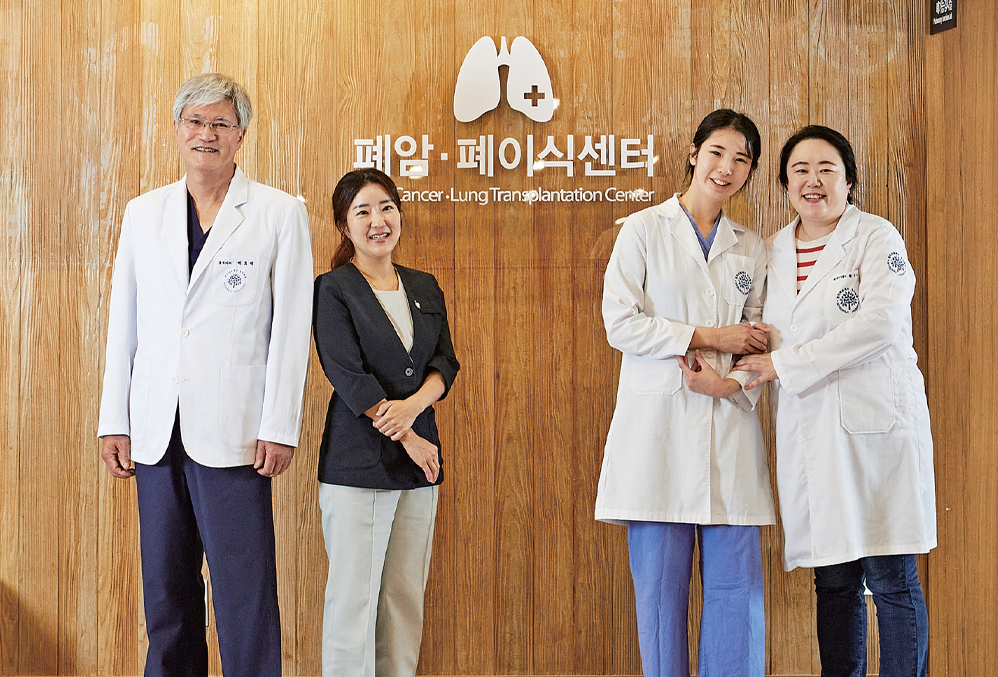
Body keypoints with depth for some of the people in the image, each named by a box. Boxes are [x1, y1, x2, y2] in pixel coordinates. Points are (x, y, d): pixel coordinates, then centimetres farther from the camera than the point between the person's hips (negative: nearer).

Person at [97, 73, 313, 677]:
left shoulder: (281, 214, 1)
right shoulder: (144, 213, 12)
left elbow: (292, 328, -3)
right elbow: (123, 321, 13)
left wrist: (280, 428, -8)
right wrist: (114, 421, 8)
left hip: (232, 432, -4)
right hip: (156, 430, 4)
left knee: (245, 595, -4)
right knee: (165, 588, 11)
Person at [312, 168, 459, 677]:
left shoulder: (425, 288, 15)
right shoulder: (332, 290, -2)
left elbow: (445, 363, 8)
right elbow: (348, 376, -10)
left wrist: (412, 405, -12)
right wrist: (408, 439, -11)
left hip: (419, 463, 5)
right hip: (358, 462, -5)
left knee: (406, 596, 7)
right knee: (353, 597, -4)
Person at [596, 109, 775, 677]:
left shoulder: (752, 249, 15)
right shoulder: (644, 230, 5)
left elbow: (762, 342, 13)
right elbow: (620, 323, -4)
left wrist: (732, 380, -8)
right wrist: (710, 337, -8)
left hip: (729, 430, 3)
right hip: (660, 424, -3)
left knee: (737, 586, 0)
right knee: (660, 584, 0)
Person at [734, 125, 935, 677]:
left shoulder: (877, 238, -1)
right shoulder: (773, 252, 15)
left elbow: (881, 323, -15)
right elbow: (769, 339, 16)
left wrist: (786, 363, -12)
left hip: (875, 423, -4)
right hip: (808, 431, 5)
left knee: (890, 579, -3)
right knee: (834, 580, 8)